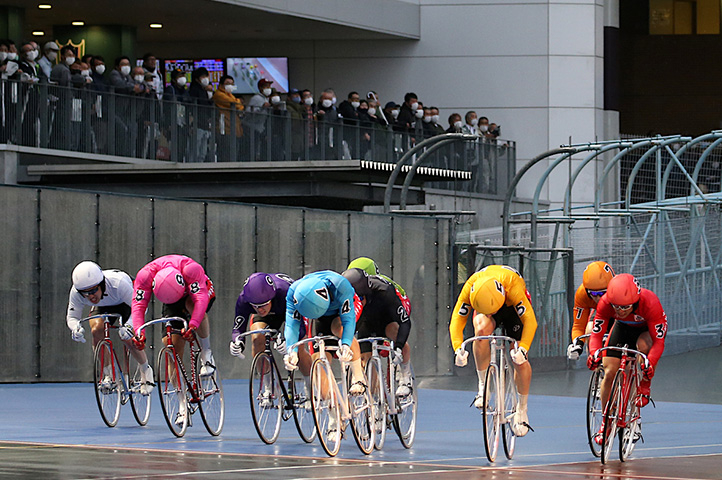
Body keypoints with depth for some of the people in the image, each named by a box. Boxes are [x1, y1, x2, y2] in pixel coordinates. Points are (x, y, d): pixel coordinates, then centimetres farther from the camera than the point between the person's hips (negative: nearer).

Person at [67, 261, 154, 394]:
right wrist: (75, 327, -47)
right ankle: (107, 373, -7)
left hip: (126, 302, -3)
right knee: (97, 329, -25)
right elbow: (72, 317, -22)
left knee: (127, 337, -21)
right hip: (102, 307, 3)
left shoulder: (117, 283, -44)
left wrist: (129, 325, -57)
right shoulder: (76, 292, -33)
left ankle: (146, 371, 7)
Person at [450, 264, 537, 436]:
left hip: (513, 307, -1)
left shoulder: (512, 286, -42)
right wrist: (458, 349, -45)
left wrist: (523, 348, -54)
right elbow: (457, 320, -30)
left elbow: (530, 320, -42)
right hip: (484, 305, 1)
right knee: (482, 329, -35)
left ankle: (522, 410, 10)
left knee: (520, 359, -13)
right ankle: (483, 384, -20)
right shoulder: (470, 287, -35)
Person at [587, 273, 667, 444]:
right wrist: (594, 353, -46)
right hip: (623, 327, 3)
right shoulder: (605, 304, -31)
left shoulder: (650, 303, -39)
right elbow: (596, 333, -24)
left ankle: (644, 389, -11)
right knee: (609, 373, -9)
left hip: (648, 329, -3)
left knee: (644, 345, -38)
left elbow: (658, 340, -37)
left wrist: (650, 364, -53)